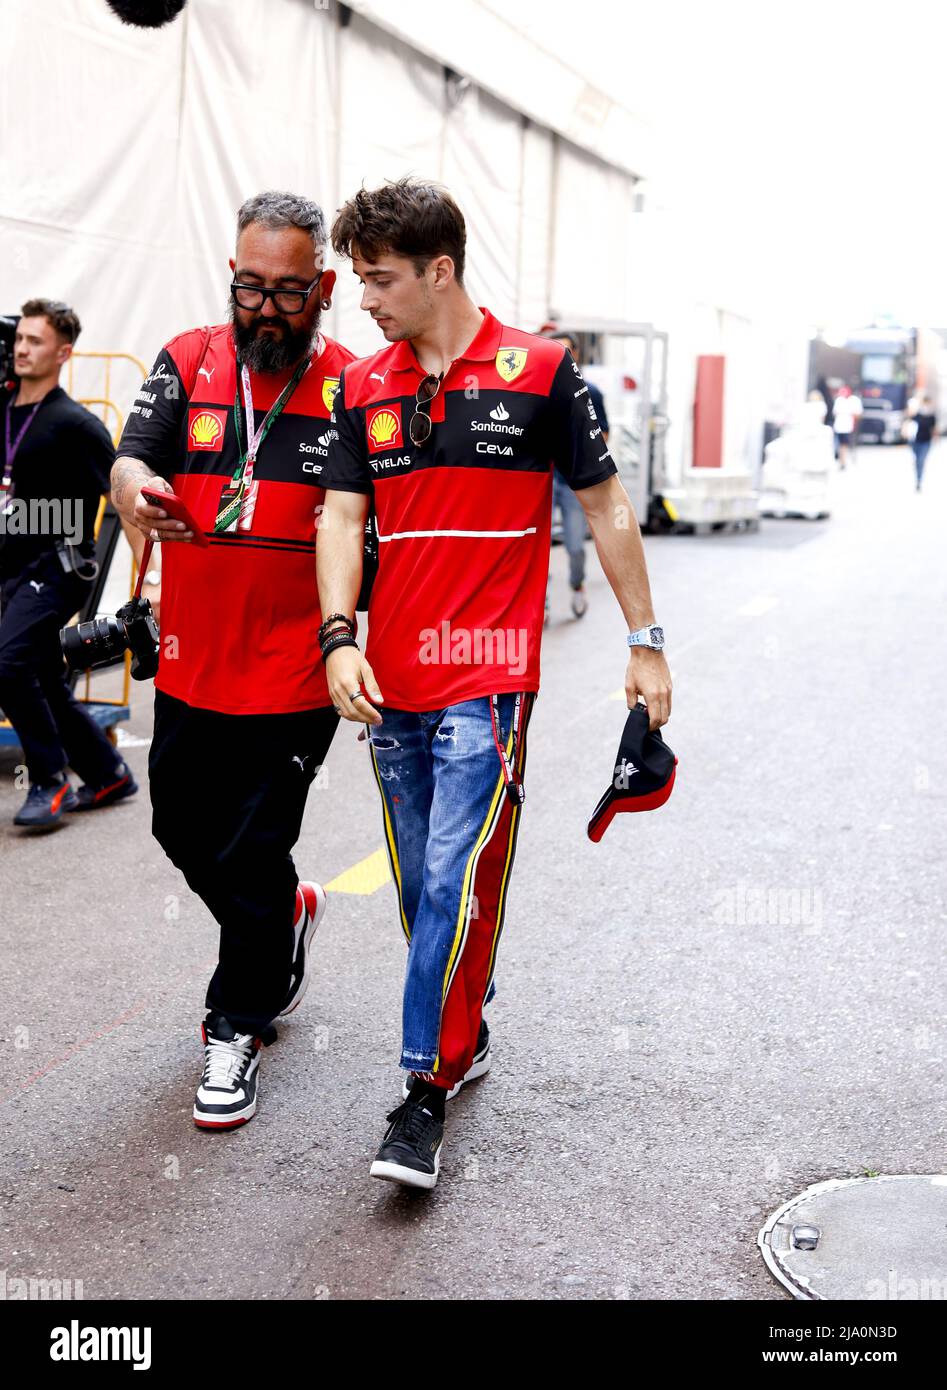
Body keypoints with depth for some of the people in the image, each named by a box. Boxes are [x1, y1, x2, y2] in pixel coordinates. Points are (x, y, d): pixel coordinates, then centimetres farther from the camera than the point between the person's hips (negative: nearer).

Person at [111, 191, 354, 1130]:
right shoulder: (188, 362, 3)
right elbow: (130, 461, -9)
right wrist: (137, 493, -32)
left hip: (293, 674, -4)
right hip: (191, 664, 4)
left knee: (252, 857, 1)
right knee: (184, 830, 18)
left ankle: (238, 1026, 21)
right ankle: (286, 917, 47)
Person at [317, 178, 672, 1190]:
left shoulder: (539, 371, -2)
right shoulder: (364, 386, 10)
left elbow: (606, 508, 3)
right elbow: (342, 516, 6)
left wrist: (645, 642, 4)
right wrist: (339, 639, -9)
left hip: (488, 681, -5)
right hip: (388, 682, 5)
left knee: (455, 882, -9)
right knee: (421, 886, 13)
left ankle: (426, 1089, 0)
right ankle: (465, 1033, 32)